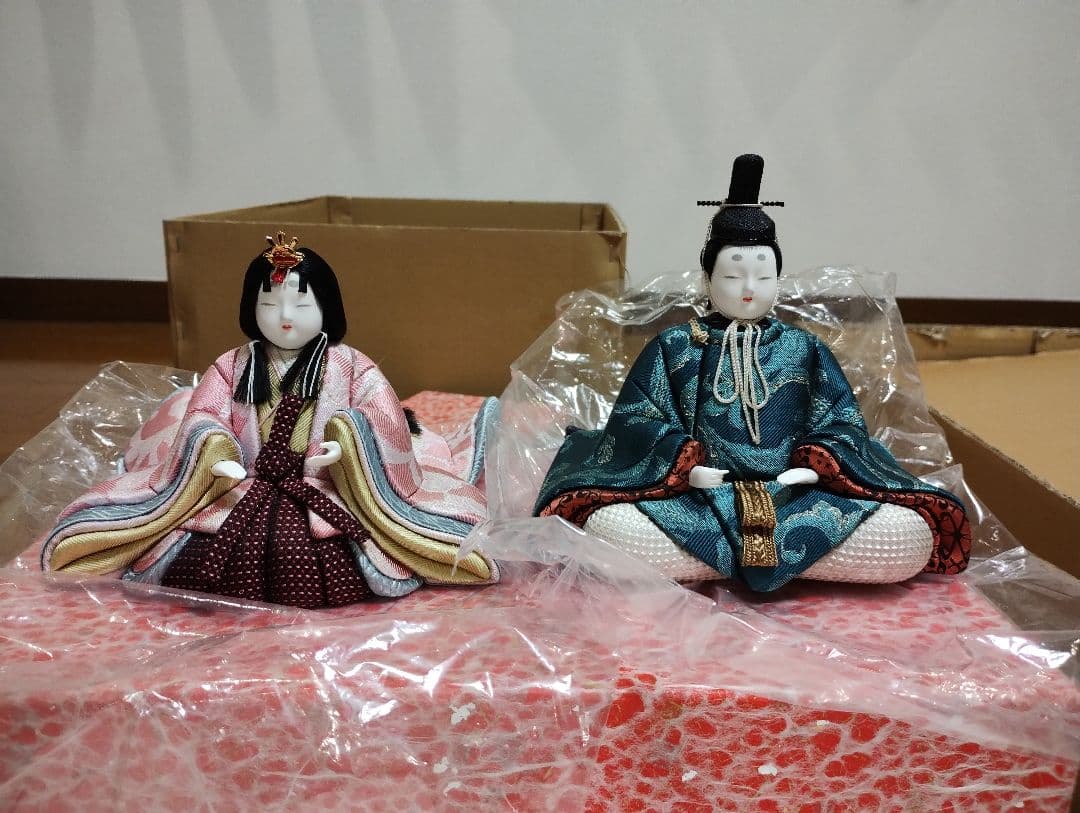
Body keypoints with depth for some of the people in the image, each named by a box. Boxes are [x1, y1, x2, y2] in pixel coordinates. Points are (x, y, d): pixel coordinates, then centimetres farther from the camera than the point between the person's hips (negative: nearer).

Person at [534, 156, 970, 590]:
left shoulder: (805, 349, 17)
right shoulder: (672, 347, 12)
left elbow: (843, 423, 13)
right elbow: (635, 420, 4)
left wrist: (814, 466, -7)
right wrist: (684, 464, -12)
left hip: (795, 499, 2)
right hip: (698, 499, -2)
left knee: (913, 534, -22)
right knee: (608, 527, -33)